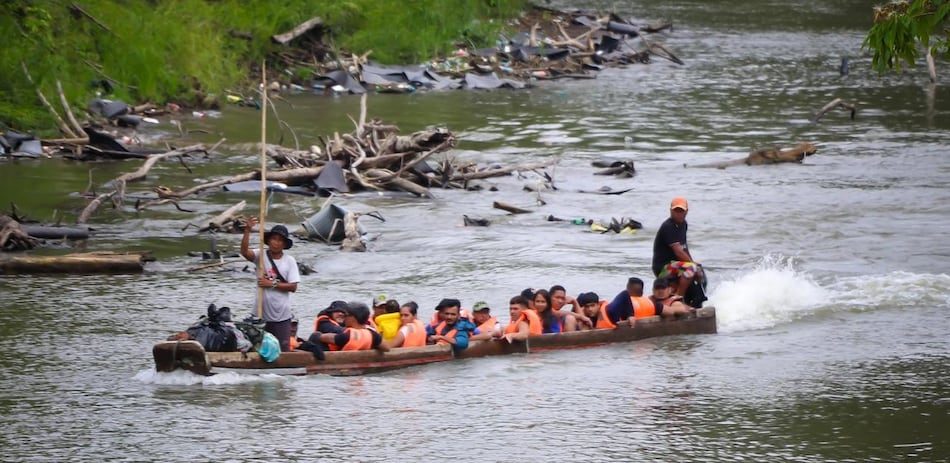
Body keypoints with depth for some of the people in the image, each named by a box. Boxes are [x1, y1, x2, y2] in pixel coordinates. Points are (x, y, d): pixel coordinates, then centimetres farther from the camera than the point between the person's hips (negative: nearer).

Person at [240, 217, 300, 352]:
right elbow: (244, 251, -21)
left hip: (281, 315, -1)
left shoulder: (289, 261, -2)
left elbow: (293, 287, -6)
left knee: (283, 351, 1)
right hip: (261, 314, 1)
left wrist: (272, 284, -15)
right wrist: (247, 231, -32)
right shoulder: (261, 256, -1)